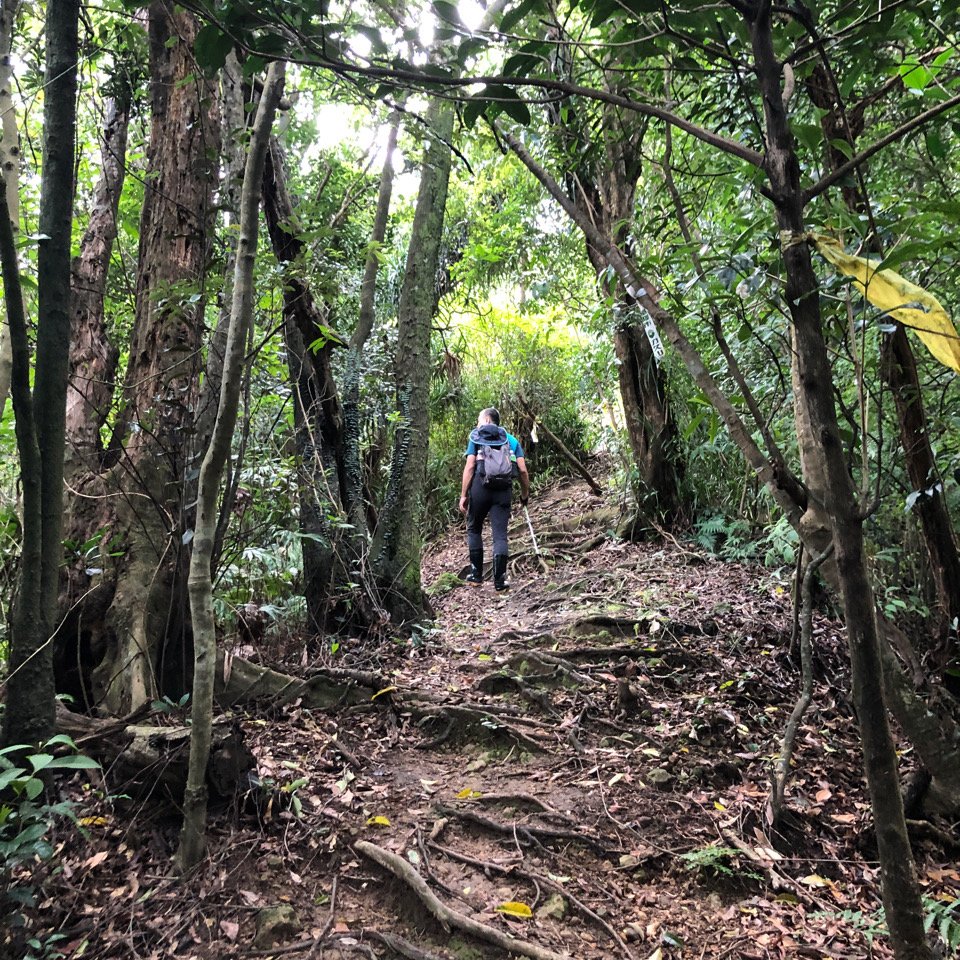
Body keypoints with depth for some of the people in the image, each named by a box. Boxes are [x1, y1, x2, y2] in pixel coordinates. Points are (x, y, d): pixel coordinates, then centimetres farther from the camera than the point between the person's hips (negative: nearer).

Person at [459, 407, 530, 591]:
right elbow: (522, 470, 5)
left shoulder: (476, 436, 8)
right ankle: (499, 580, -4)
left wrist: (463, 495, -4)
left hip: (480, 486, -1)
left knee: (474, 529, 15)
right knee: (500, 534, 0)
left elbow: (469, 467, -3)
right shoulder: (511, 440, 16)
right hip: (504, 490, 1)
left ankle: (476, 575, 17)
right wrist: (525, 493, 16)